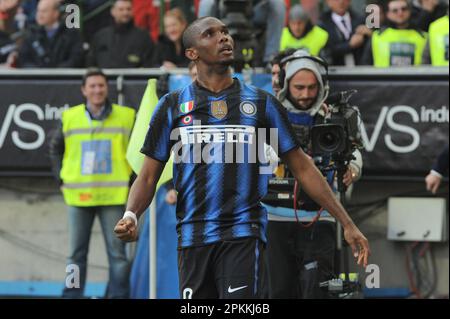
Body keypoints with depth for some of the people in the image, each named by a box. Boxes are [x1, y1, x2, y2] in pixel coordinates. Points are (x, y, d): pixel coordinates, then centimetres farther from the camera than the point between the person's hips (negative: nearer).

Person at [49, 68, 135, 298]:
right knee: (76, 253, 7)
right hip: (78, 196, 2)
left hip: (113, 196, -2)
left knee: (117, 252, -1)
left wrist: (133, 180, 1)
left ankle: (118, 295, 5)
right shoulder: (70, 117, 4)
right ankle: (71, 296, 13)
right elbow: (55, 148, 18)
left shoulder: (126, 117, -1)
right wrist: (61, 177, 9)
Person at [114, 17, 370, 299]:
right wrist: (131, 216, -13)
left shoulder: (261, 102, 8)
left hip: (244, 235, -2)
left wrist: (347, 224, 6)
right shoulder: (173, 106, 9)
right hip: (193, 238, 2)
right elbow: (149, 176, 8)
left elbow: (302, 167, 10)